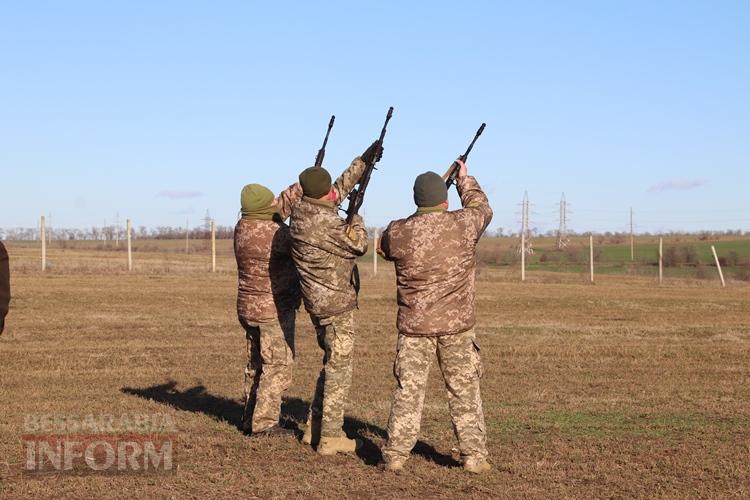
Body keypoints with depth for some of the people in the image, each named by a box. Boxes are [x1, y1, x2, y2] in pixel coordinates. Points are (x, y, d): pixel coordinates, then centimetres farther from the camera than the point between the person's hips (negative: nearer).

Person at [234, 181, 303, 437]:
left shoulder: (242, 226, 2)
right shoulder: (275, 233, -22)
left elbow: (281, 207, 9)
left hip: (248, 308, 8)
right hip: (274, 310, -8)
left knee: (257, 365, 17)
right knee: (277, 367, -1)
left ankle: (250, 419, 24)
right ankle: (264, 424, -1)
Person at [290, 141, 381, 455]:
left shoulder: (301, 210, 4)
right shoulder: (325, 221, -23)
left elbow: (339, 189, 19)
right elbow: (358, 246, -11)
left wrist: (364, 161, 21)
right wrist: (356, 216, 6)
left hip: (319, 302, 9)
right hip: (336, 303, -9)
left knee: (332, 364, 20)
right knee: (339, 369, -1)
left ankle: (314, 428, 24)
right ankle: (330, 437, 3)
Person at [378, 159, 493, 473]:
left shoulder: (396, 232, -6)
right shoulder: (463, 224, -8)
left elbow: (385, 249, 18)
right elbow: (481, 207, 15)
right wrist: (465, 179, 31)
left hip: (414, 326, 1)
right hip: (457, 325, 0)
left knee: (408, 390, 8)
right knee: (464, 391, 10)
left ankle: (395, 454, 9)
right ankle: (473, 455, 14)